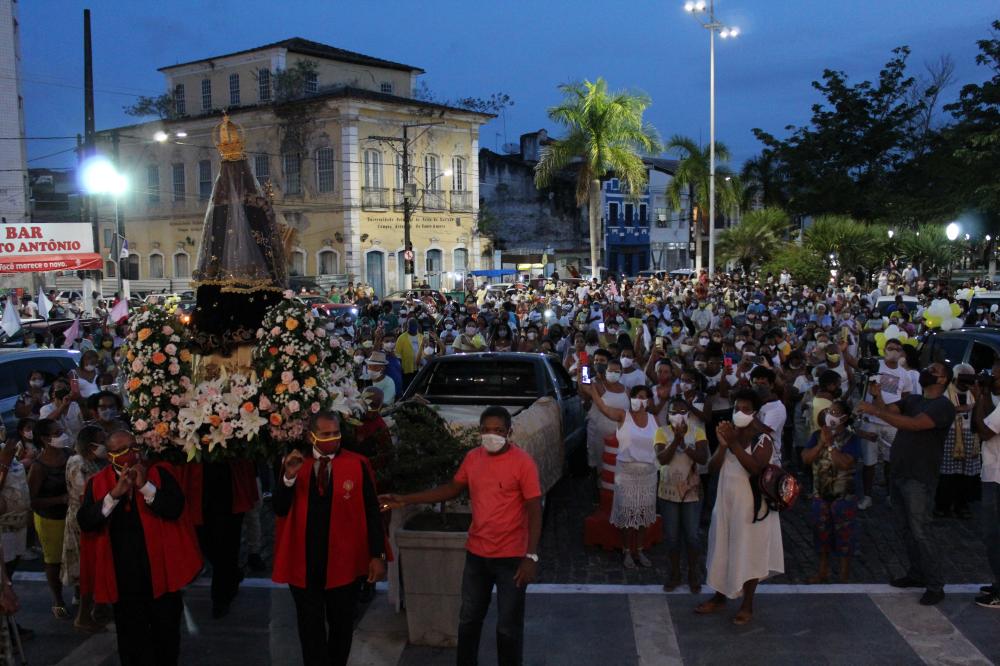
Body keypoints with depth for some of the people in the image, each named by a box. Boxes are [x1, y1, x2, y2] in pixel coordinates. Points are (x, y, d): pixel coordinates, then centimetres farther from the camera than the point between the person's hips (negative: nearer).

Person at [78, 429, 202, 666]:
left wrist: (145, 486, -22)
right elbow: (85, 522, -11)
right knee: (131, 637, 13)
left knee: (167, 633, 14)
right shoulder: (97, 483, 0)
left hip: (160, 569, 0)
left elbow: (175, 509, -13)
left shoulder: (159, 473, -3)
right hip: (123, 575, 1)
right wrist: (115, 493, -22)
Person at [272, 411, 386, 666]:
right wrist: (289, 476, -21)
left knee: (341, 626, 17)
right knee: (310, 628, 11)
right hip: (302, 562, 1)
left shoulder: (357, 465, -8)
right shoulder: (294, 463, 0)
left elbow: (372, 512, -5)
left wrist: (377, 554, -8)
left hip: (343, 562, -1)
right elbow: (279, 510, -4)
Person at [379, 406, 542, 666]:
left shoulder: (523, 462, -16)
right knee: (469, 618, 19)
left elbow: (534, 511, -15)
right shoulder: (472, 458, 2)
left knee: (509, 626, 9)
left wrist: (531, 556, -21)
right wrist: (406, 500, 8)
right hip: (476, 553, 5)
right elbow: (452, 489, 13)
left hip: (511, 557, -5)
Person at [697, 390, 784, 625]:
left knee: (748, 552, 4)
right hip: (726, 502, 5)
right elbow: (712, 467, -2)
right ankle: (720, 597, 30)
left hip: (750, 505, -5)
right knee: (723, 549, 14)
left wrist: (734, 444, -29)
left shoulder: (763, 439, -11)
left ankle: (747, 605, 18)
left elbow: (755, 468, -28)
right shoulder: (729, 434, 5)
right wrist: (722, 445, -17)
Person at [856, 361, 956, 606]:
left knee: (919, 533, -6)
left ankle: (935, 586, 3)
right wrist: (876, 396, -22)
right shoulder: (912, 400, 14)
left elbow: (913, 424, -26)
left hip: (919, 479, -7)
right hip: (899, 475, 7)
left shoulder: (943, 406, -11)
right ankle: (916, 574, 26)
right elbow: (887, 410, -1)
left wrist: (874, 411, -30)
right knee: (907, 530, 14)